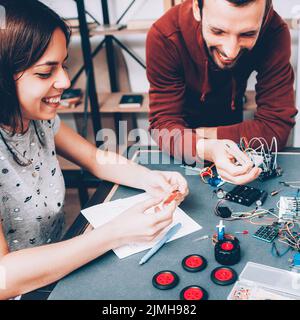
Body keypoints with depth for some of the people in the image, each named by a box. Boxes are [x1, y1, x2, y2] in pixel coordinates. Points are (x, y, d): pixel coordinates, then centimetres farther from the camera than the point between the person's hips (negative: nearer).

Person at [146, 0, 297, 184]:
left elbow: (276, 126, -33)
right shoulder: (164, 37, -39)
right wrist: (207, 149, -57)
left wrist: (202, 134, -33)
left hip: (230, 117, 1)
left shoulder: (275, 33, -36)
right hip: (184, 121, -1)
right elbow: (164, 123, -37)